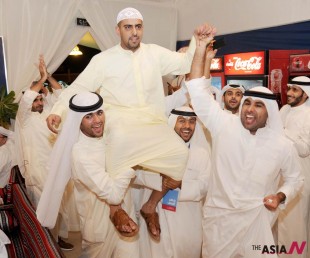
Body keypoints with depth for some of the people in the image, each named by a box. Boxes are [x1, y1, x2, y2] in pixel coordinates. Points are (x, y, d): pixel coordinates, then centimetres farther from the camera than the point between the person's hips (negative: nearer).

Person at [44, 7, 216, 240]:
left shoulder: (155, 53, 11)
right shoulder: (104, 59, 5)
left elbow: (186, 63, 9)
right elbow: (79, 87, 5)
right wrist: (57, 111, -8)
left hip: (152, 121, 3)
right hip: (120, 120, -3)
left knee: (180, 153, -21)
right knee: (122, 138, -39)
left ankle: (151, 206, 3)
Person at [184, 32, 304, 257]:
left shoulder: (283, 145, -5)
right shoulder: (224, 125, -7)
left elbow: (295, 179, 11)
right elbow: (199, 92, -11)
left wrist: (281, 196, -10)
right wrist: (201, 48, -17)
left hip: (256, 220, -1)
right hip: (218, 216, 1)